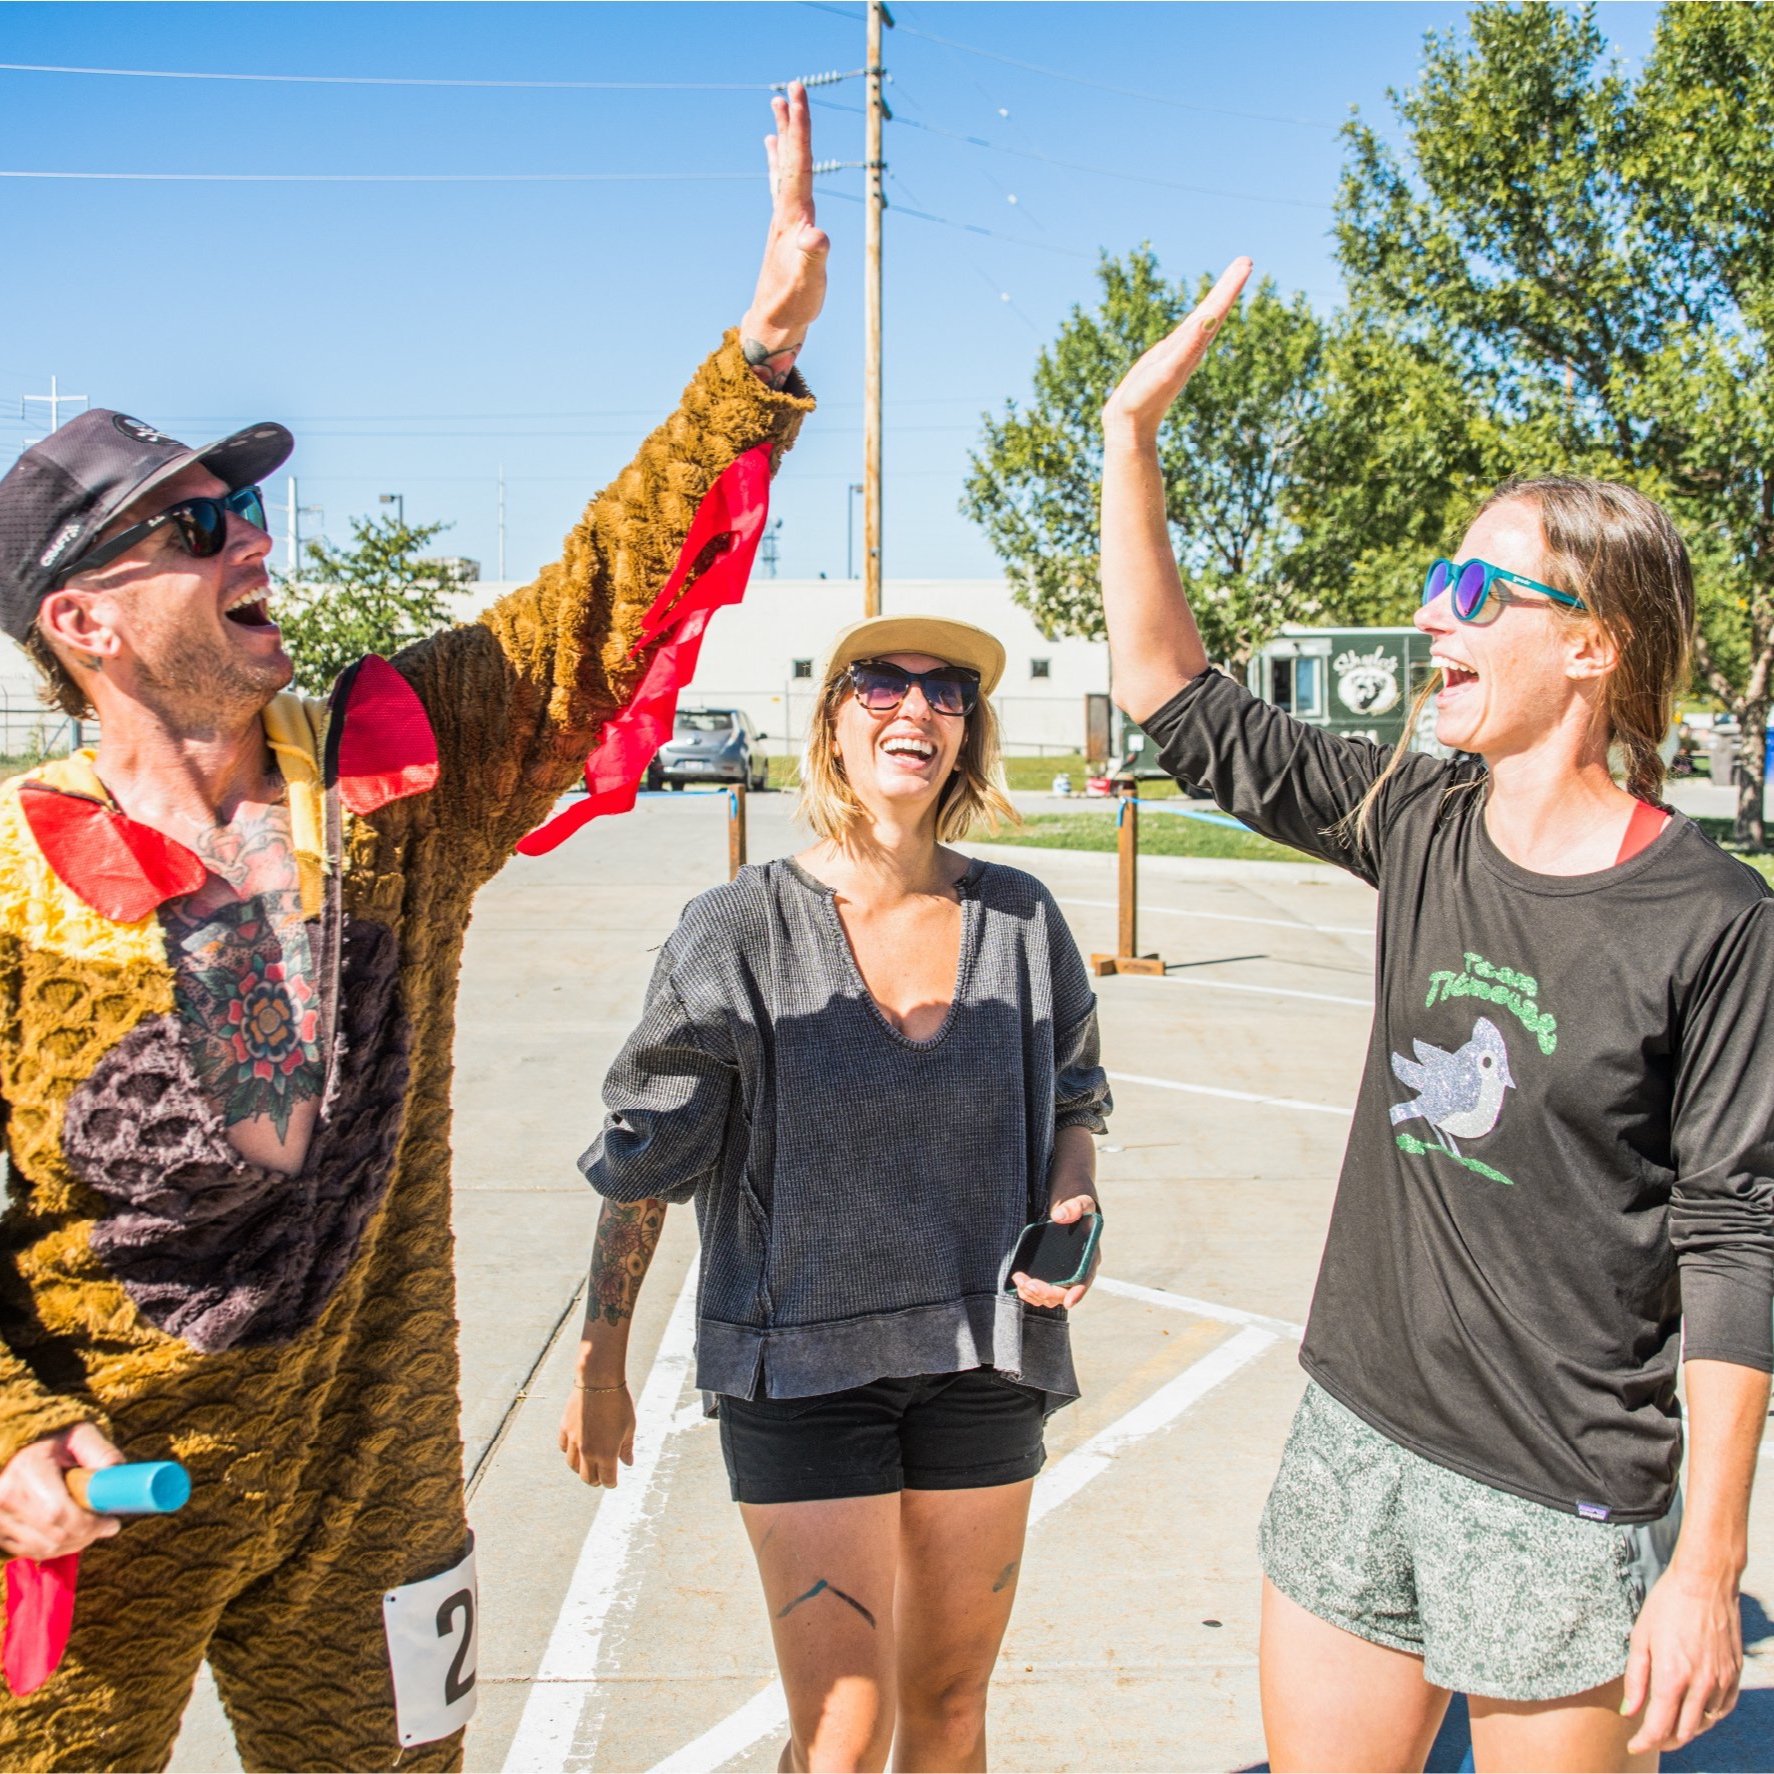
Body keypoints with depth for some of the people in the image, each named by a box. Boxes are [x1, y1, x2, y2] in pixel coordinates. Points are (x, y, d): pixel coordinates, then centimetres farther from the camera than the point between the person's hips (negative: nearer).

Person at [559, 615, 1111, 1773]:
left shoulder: (1022, 919, -3)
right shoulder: (741, 933, -11)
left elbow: (1074, 1098, 13)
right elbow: (643, 1159, -3)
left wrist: (1072, 1206, -8)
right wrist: (600, 1368, 1)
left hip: (981, 1358, 3)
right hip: (803, 1362, -3)